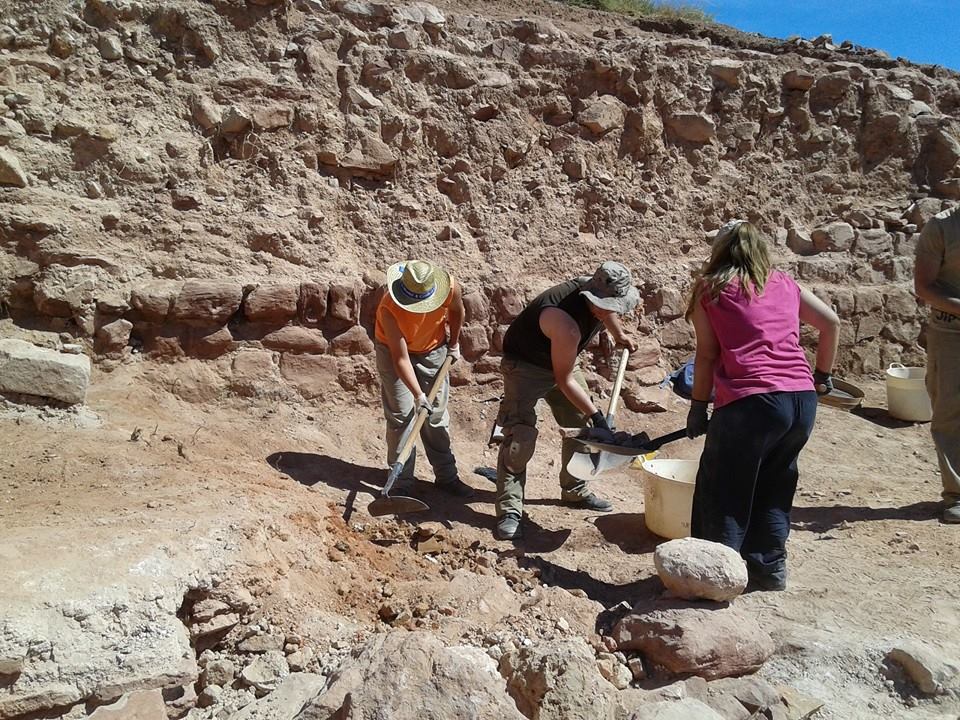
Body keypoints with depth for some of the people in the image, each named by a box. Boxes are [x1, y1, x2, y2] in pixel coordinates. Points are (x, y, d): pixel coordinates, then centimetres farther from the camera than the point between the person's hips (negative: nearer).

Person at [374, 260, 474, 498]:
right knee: (401, 415, -6)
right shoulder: (389, 308, -36)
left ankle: (446, 476, 16)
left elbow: (456, 310, -2)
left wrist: (453, 344, 7)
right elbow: (401, 358, -32)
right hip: (393, 350, -3)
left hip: (433, 350, 3)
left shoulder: (450, 289, -29)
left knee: (437, 415, 7)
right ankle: (402, 480, 5)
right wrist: (418, 394, -34)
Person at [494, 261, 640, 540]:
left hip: (561, 359, 9)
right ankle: (509, 510, -11)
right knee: (519, 436, -18)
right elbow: (564, 381, -29)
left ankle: (575, 491, 29)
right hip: (525, 365, -9)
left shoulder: (602, 298, -14)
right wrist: (596, 415, -23)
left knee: (581, 426, 12)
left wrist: (619, 335, 29)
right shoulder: (566, 324, -39)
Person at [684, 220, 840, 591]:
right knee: (772, 488, 23)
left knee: (722, 492, 9)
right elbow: (831, 323, 21)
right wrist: (823, 374, 32)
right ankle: (770, 567, 32)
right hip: (803, 399, 6)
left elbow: (707, 354, 2)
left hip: (751, 403, -5)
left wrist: (698, 408, 7)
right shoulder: (784, 283, 18)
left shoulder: (709, 289, 6)